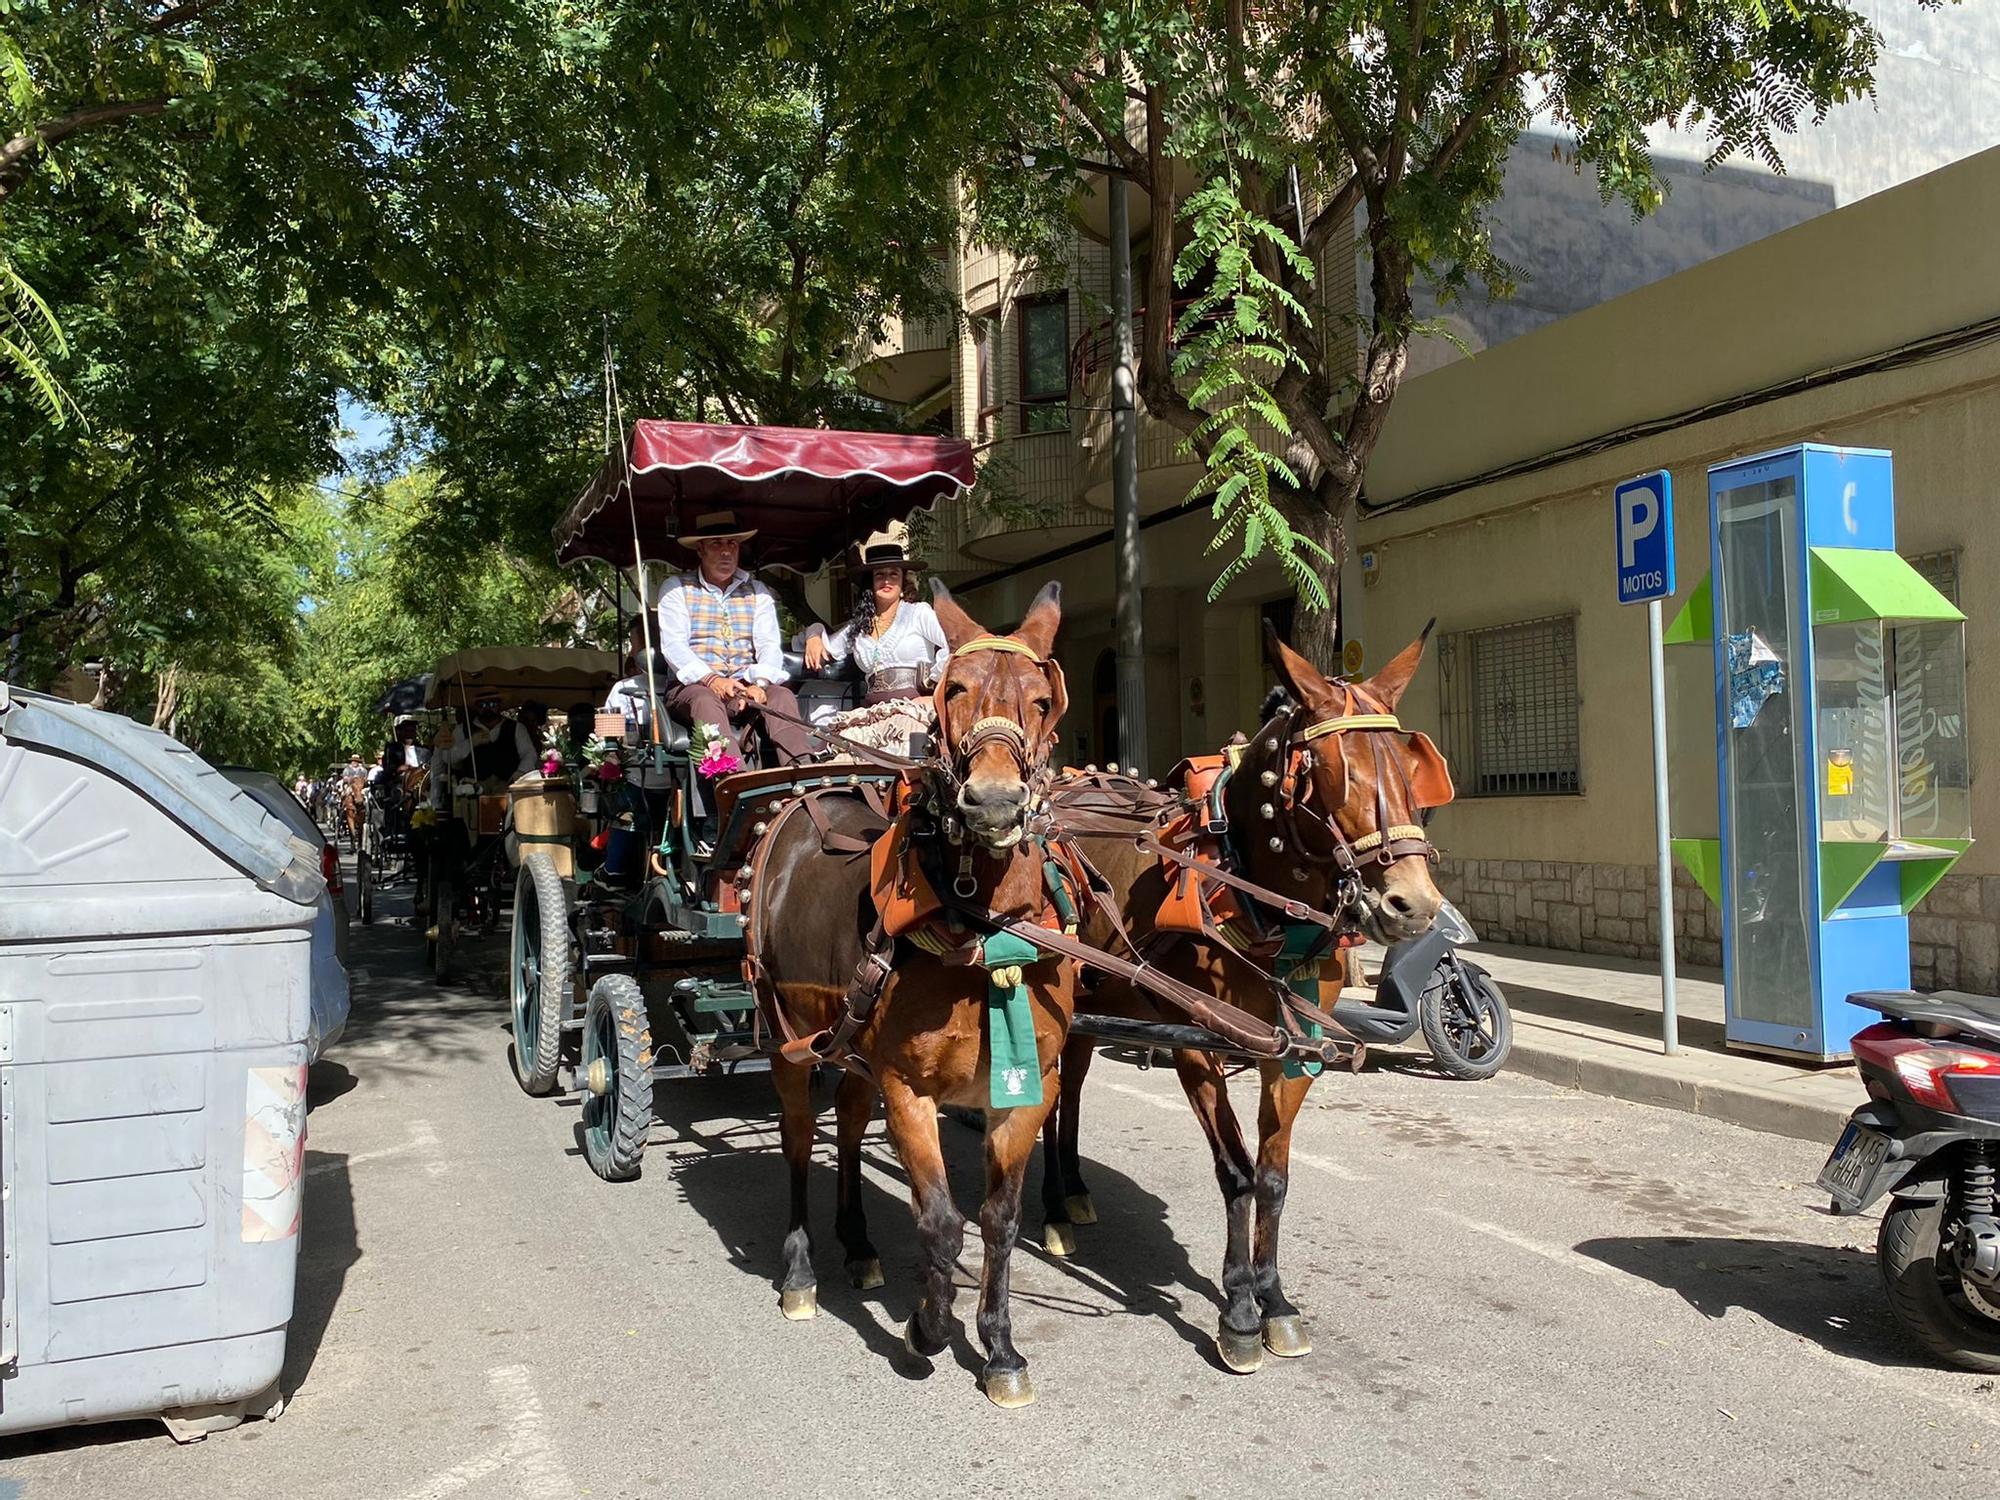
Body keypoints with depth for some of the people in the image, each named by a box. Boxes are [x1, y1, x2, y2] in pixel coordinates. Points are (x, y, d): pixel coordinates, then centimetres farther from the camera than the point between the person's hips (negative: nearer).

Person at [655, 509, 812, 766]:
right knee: (706, 700, -36)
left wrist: (760, 683, -18)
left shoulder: (757, 591, 18)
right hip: (695, 686, -2)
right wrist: (711, 679, -22)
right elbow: (673, 645, -4)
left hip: (747, 688, 2)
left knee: (782, 695, -28)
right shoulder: (677, 589, 10)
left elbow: (769, 645, 4)